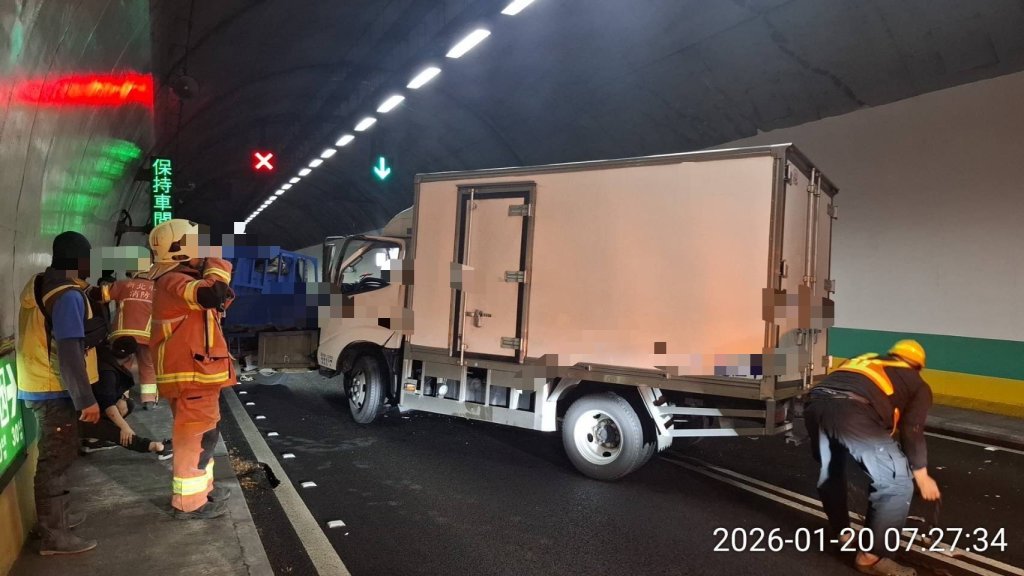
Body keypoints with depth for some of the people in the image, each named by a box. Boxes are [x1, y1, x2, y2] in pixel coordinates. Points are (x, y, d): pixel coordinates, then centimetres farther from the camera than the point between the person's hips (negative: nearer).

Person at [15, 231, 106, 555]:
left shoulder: (39, 285, 10)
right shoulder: (68, 294, -20)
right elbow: (69, 352, -25)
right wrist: (86, 399, -23)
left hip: (40, 387, 9)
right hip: (55, 391, -9)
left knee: (56, 457, 20)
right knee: (56, 460, -1)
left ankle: (59, 516, 33)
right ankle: (54, 537, 8)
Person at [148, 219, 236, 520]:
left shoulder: (180, 280, 17)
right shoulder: (173, 282, -18)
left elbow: (215, 300, 21)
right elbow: (213, 294, -36)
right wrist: (217, 263, -19)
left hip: (195, 373, 11)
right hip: (191, 376, -11)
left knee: (199, 434, 20)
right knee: (195, 436, -3)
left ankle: (202, 488, 33)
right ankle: (189, 502, 6)